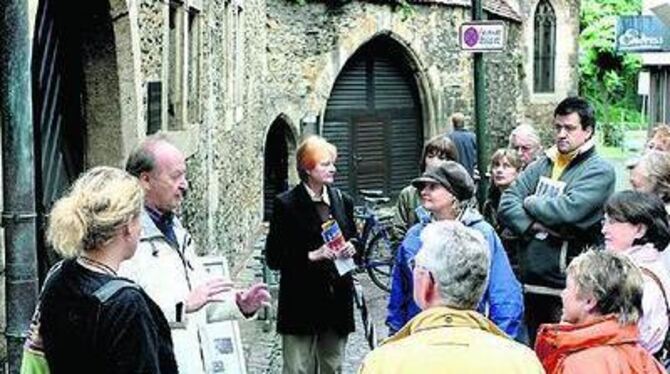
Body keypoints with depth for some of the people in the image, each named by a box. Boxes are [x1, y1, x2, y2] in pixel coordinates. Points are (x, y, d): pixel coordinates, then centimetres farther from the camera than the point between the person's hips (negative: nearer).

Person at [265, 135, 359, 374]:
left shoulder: (342, 201, 8)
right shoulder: (286, 204, -6)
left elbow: (354, 240, 21)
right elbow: (273, 258, -8)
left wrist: (351, 248, -2)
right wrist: (312, 256, -19)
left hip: (338, 299, 5)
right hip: (302, 302, -5)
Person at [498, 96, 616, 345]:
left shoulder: (600, 171, -6)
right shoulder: (541, 165, 12)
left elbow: (568, 210, -21)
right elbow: (506, 205, 3)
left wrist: (530, 203, -4)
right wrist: (537, 225, -14)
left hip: (568, 285, -6)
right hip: (532, 281, 6)